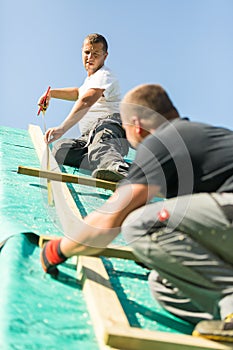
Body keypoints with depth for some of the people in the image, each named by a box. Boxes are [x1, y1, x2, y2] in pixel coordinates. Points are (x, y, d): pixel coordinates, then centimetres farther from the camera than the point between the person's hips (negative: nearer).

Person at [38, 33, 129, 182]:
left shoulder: (104, 76, -6)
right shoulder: (92, 77, 29)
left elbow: (86, 101, -24)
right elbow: (78, 93, 49)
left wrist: (62, 128, -37)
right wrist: (51, 93, 33)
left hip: (111, 126, -9)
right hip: (89, 137, 9)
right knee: (60, 149, -19)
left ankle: (119, 167, -78)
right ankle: (103, 163, -39)